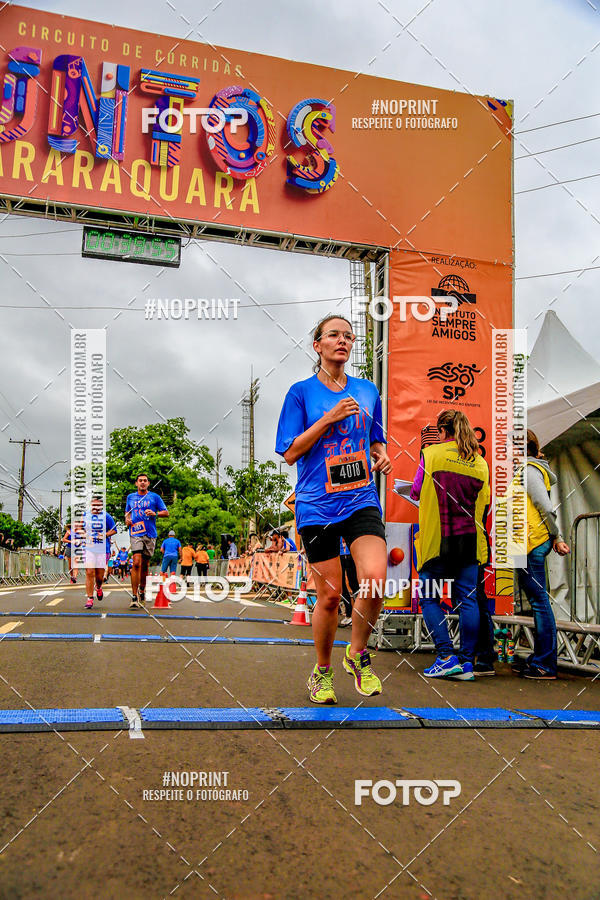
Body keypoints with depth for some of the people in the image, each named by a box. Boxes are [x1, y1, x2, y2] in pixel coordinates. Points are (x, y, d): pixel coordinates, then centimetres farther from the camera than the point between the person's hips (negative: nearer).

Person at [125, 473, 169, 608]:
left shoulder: (155, 497, 7)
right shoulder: (130, 497, 15)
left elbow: (166, 512, 7)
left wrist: (155, 513, -11)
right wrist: (127, 519, 6)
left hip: (150, 534, 0)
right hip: (135, 533, 0)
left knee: (145, 565, 8)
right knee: (136, 563, -16)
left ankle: (142, 591, 28)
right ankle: (134, 597, -16)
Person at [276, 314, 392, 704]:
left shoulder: (367, 390, 12)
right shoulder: (301, 392, 1)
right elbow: (290, 453, -5)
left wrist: (382, 456, 0)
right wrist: (329, 418, -13)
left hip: (362, 501, 3)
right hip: (317, 506, -2)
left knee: (375, 579, -17)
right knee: (329, 595, 1)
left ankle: (358, 653, 10)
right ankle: (323, 671, 26)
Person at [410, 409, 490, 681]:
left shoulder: (431, 454, -3)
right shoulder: (480, 462, 8)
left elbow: (416, 493, 3)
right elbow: (484, 505, 12)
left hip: (437, 539, -4)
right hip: (470, 539, 4)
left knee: (428, 598, 5)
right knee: (467, 599, 5)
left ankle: (446, 656, -3)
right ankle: (467, 661, 6)